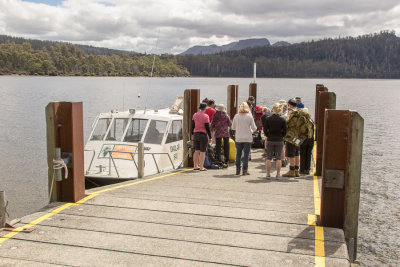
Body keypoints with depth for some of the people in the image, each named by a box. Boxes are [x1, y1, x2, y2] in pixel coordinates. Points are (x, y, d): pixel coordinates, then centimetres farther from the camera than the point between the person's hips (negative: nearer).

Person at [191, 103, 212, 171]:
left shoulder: (195, 115, 4)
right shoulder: (205, 116, -12)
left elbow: (192, 126, 10)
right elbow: (207, 128, -12)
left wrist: (192, 134, 21)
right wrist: (210, 137, -5)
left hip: (196, 134, 6)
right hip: (203, 135, -6)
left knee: (196, 151, 14)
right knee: (202, 152, -1)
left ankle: (195, 166, 18)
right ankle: (201, 167, 1)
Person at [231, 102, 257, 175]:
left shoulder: (236, 116, -2)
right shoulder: (249, 116, -7)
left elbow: (233, 127, 6)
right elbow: (254, 128, -5)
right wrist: (251, 130, 16)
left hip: (238, 138, 2)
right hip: (247, 138, -2)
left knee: (238, 154, 11)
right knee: (246, 154, 4)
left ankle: (238, 170, 13)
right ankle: (245, 170, 5)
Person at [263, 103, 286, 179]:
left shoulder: (267, 119, -6)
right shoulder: (282, 120, -6)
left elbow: (265, 131, -2)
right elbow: (284, 131, -2)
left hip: (270, 140, 0)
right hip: (279, 141, 0)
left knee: (268, 158, 7)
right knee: (278, 158, 6)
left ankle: (268, 174, 8)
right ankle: (278, 174, 7)